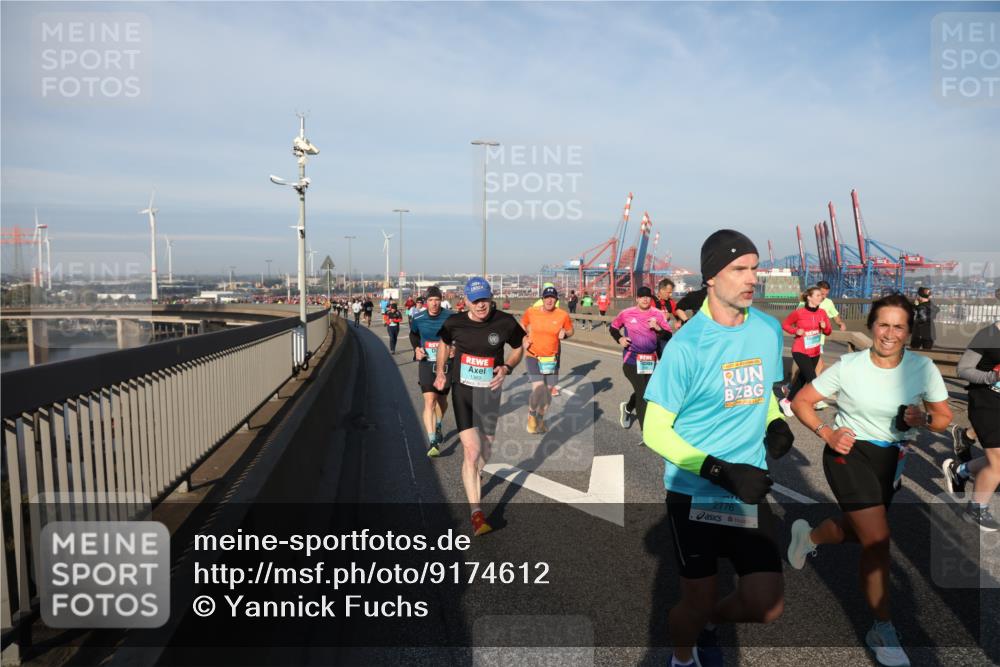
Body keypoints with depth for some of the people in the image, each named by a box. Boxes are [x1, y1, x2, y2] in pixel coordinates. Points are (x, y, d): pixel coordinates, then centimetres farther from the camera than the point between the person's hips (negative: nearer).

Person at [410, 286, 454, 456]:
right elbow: (413, 334, 17)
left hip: (445, 364, 0)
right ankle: (432, 442, -16)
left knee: (442, 400, 17)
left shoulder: (450, 318, -10)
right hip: (426, 364, 0)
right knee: (429, 401, -14)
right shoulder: (418, 318, -3)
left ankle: (437, 427, 47)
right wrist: (416, 348, 0)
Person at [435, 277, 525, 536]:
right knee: (471, 450, -14)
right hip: (462, 391, -2)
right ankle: (476, 513, -9)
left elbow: (518, 349, 8)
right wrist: (440, 372, 13)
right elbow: (445, 344, 15)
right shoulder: (455, 323, -7)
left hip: (490, 392, 2)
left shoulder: (505, 323, -9)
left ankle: (474, 476, 51)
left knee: (486, 450, 15)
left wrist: (506, 368, -10)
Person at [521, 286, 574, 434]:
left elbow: (570, 331, 9)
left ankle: (541, 418, 37)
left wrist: (564, 333, -13)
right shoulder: (531, 312, -8)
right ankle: (531, 414, 15)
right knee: (538, 390, -16)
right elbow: (523, 325, 12)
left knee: (549, 391, 11)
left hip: (552, 358, 2)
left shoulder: (563, 315, -7)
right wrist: (524, 339, -2)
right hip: (533, 356, -2)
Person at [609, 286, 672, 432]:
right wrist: (619, 338, -7)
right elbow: (613, 327, 11)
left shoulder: (658, 314, -3)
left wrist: (658, 328, -21)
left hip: (651, 360, 4)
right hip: (632, 359, -4)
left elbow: (669, 335, -4)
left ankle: (627, 408, 53)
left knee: (644, 391, 21)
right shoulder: (626, 313, -5)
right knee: (642, 393, -9)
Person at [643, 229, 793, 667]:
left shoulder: (769, 329, 0)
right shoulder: (686, 345, -17)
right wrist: (722, 472, -21)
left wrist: (776, 424, -4)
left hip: (748, 492, 4)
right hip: (694, 494, -4)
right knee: (697, 602, 9)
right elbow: (655, 431, -14)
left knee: (766, 606, 1)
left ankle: (708, 624, 36)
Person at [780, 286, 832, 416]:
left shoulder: (822, 313, -1)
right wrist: (796, 331, -19)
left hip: (815, 352, 6)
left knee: (802, 378, 14)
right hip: (800, 352, -6)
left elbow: (829, 332, 5)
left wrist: (825, 327, -17)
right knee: (812, 379, -14)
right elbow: (785, 324, -2)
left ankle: (787, 401, 29)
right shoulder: (798, 312, -15)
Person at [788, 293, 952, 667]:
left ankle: (807, 536, 54)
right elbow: (800, 401, -9)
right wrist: (827, 433, -23)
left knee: (860, 532, 21)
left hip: (892, 457, 5)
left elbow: (945, 418, -1)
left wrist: (925, 420, -23)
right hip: (849, 452, -5)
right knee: (878, 538, -13)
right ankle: (883, 631, 5)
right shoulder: (848, 366, -17)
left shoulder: (923, 368, -10)